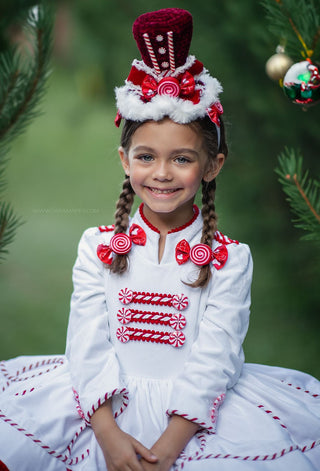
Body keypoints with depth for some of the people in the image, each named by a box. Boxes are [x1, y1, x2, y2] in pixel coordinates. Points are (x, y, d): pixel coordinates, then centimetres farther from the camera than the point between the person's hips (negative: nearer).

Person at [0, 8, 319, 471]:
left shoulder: (230, 258, -2)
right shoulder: (98, 247, 3)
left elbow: (213, 359, -9)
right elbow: (87, 346, -4)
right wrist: (107, 433, -18)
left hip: (193, 409, -1)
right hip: (108, 405, 1)